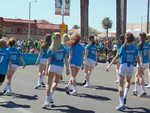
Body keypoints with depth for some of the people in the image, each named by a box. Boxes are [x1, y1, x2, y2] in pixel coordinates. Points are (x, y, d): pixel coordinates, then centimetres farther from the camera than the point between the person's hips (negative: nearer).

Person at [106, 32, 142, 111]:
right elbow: (137, 57, 10)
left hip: (123, 66, -3)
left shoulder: (124, 47, -6)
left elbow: (117, 57, -10)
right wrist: (139, 66, 25)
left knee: (121, 85, 2)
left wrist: (110, 65, -9)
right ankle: (125, 96, 10)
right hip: (131, 66, 3)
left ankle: (122, 104, -3)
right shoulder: (134, 47, 1)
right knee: (128, 81, 28)